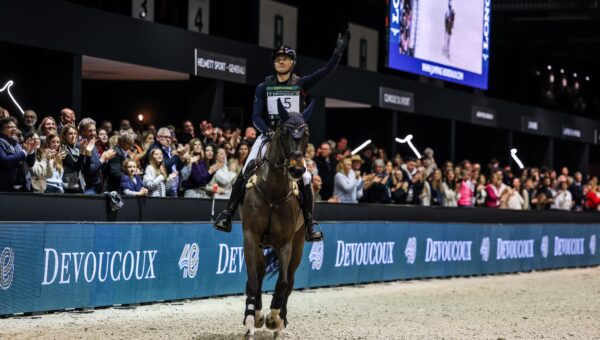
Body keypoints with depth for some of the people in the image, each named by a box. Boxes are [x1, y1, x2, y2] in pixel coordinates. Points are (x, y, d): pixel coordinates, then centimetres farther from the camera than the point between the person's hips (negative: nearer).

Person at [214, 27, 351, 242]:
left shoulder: (301, 85, 5)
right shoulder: (264, 88, 6)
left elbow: (326, 71, -5)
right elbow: (256, 116, 0)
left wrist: (338, 51, -16)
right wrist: (267, 130, -20)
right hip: (268, 136, 0)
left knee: (305, 179, -12)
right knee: (247, 172, -17)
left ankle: (309, 224, 0)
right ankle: (228, 213, -13)